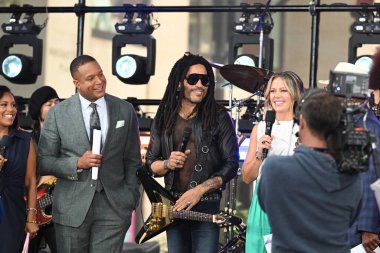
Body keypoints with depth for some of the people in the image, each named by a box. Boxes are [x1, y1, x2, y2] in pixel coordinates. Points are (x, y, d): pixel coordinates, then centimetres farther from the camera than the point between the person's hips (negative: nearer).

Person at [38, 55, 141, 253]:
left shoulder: (125, 110, 6)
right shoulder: (58, 114, 0)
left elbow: (133, 160, 11)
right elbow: (43, 162, 2)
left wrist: (131, 198, 3)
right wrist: (77, 164, -12)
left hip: (114, 207, 1)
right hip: (72, 208, 0)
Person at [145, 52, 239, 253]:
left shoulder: (218, 117, -3)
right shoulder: (164, 118, 6)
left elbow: (231, 164, -5)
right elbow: (150, 164, 11)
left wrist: (199, 190, -14)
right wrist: (167, 164, -11)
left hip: (207, 206, -4)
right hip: (173, 206, 4)